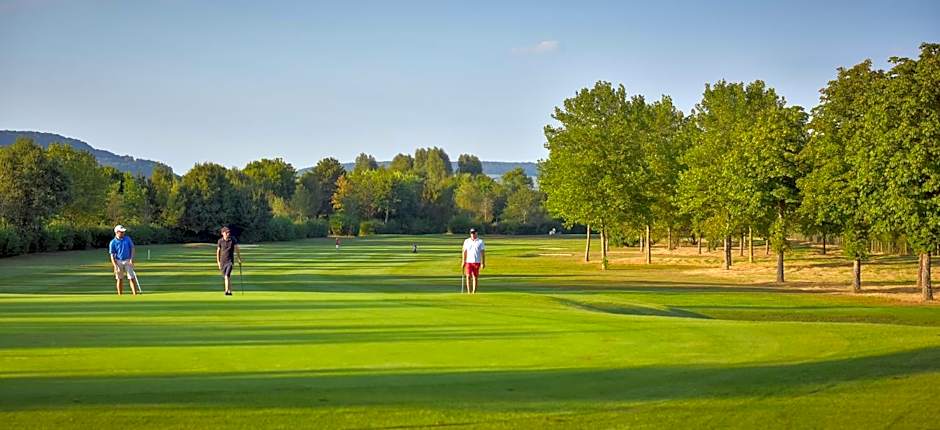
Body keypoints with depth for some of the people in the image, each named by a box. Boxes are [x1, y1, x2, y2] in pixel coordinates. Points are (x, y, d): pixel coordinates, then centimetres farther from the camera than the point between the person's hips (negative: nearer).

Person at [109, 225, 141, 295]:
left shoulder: (127, 239, 3)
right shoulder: (113, 242, -4)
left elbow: (132, 249, 6)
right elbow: (112, 255, -4)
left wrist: (132, 259, -8)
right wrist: (115, 266, -14)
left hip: (128, 261, 1)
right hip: (118, 262, -1)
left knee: (132, 278, -6)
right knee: (120, 279, 5)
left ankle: (135, 294, -9)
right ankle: (120, 295, 13)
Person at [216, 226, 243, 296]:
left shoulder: (233, 240, -3)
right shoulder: (220, 241, 0)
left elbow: (237, 249, 5)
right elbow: (218, 251, 7)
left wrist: (239, 259, 7)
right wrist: (218, 262, 5)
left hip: (230, 261, -3)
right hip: (223, 261, 3)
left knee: (227, 276, -20)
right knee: (226, 277, 10)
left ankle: (227, 291, -24)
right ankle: (230, 291, 24)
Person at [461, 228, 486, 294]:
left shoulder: (480, 242, 2)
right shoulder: (466, 241, 8)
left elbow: (483, 253, 1)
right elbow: (464, 252, 11)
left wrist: (483, 263, -5)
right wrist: (463, 261, 4)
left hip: (477, 262, -1)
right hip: (468, 262, 1)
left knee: (475, 277, 2)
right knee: (468, 276, -10)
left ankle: (474, 291, 9)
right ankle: (469, 291, -8)